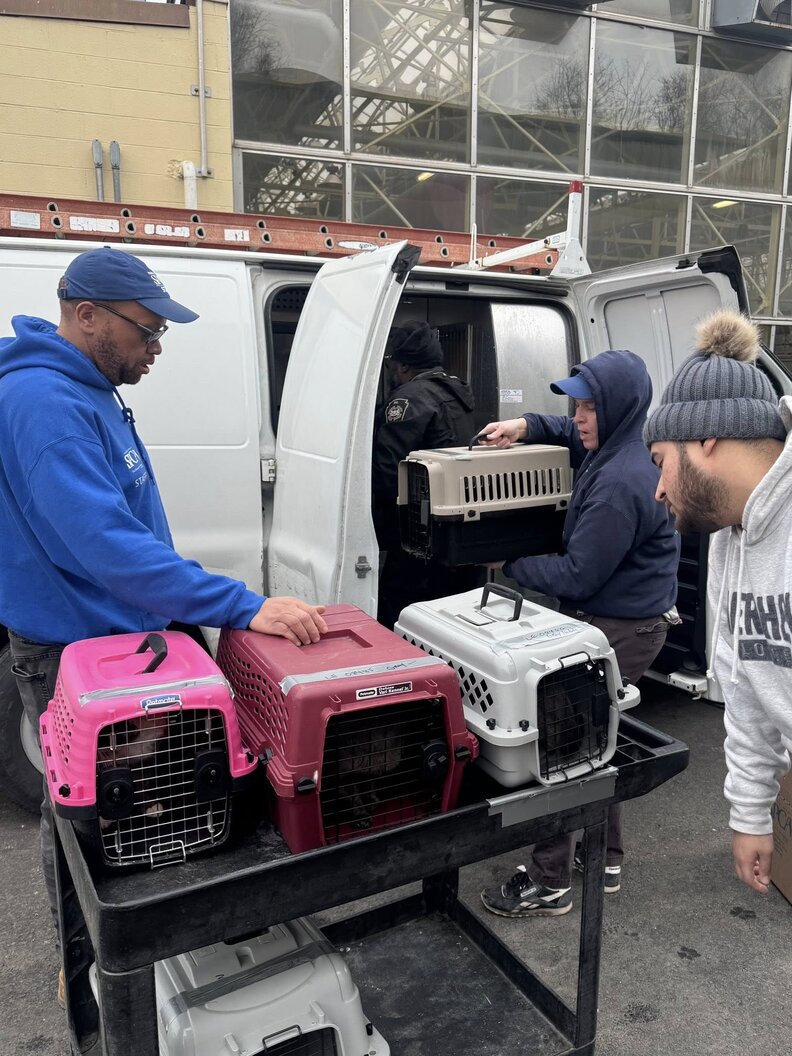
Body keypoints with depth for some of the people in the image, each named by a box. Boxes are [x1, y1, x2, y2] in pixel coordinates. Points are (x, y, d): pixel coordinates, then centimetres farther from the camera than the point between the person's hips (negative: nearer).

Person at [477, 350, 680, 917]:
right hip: (628, 621, 10)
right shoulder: (618, 451, 5)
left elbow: (578, 577, -22)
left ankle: (550, 885, 10)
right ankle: (605, 858, 36)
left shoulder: (620, 484, -25)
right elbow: (572, 434, 26)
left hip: (618, 630, -10)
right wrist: (527, 425, 6)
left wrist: (510, 562, -11)